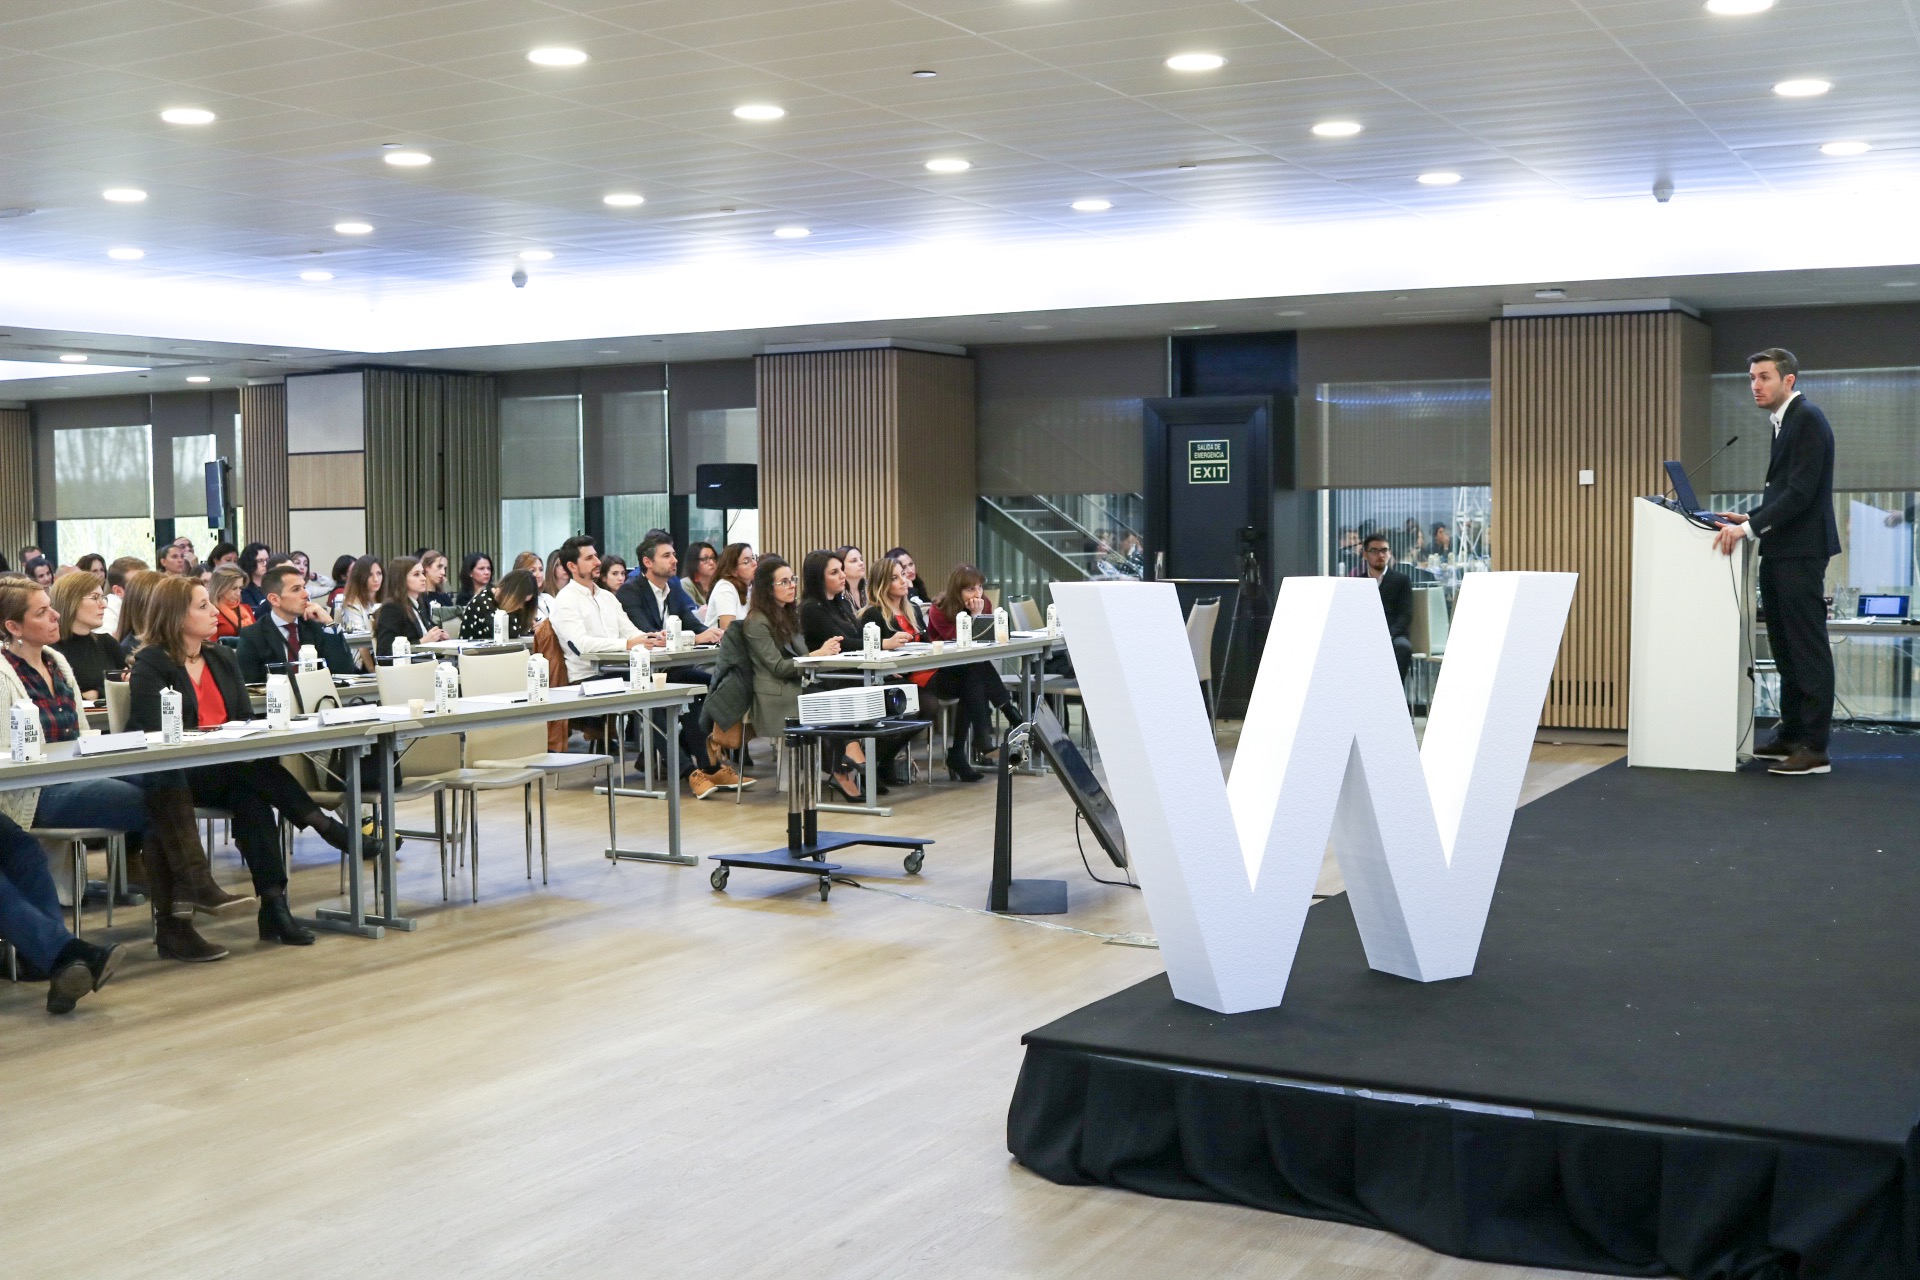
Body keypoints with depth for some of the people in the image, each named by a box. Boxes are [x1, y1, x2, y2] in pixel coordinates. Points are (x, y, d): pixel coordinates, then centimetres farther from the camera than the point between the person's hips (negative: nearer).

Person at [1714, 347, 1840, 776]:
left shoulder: (1807, 419, -13)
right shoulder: (1785, 421, 17)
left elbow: (1801, 492, -21)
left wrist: (1749, 528, -21)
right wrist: (1749, 517, 11)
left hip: (1800, 552, -10)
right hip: (1780, 552, 10)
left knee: (1807, 648, -6)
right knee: (1785, 648, 15)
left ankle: (1814, 748, -2)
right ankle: (1791, 734, 23)